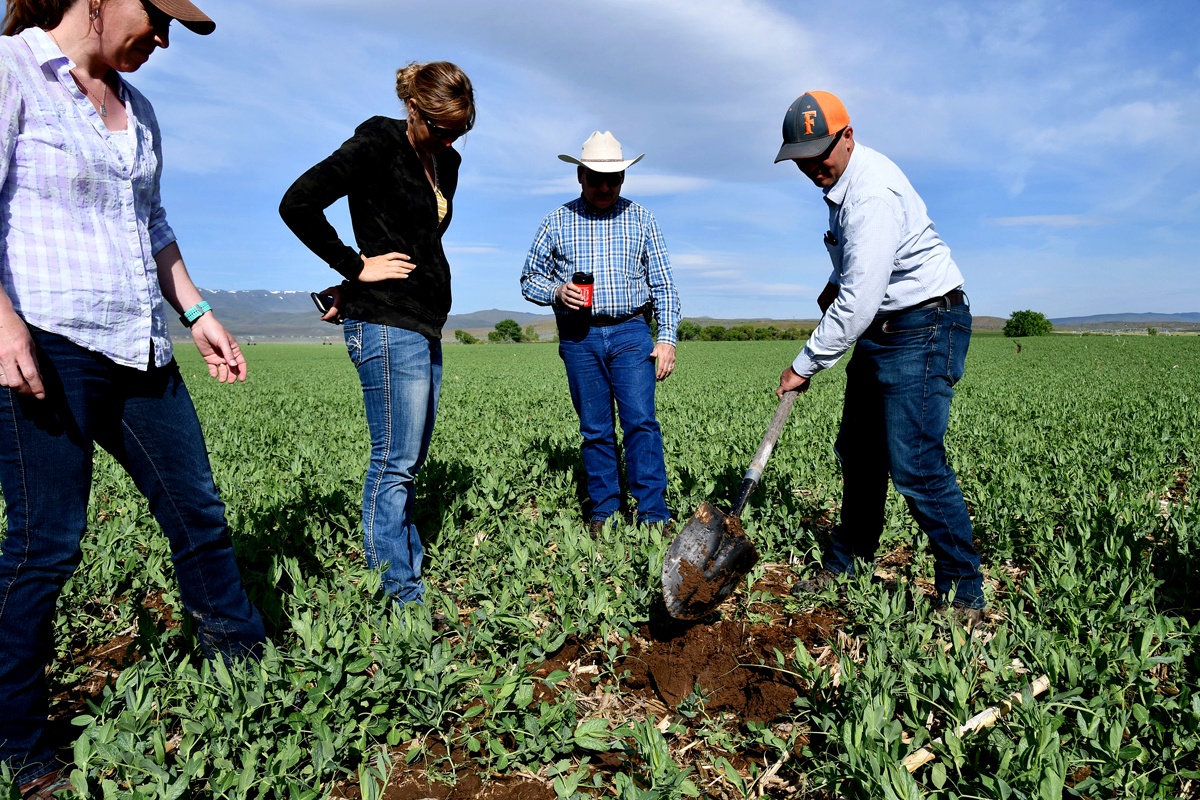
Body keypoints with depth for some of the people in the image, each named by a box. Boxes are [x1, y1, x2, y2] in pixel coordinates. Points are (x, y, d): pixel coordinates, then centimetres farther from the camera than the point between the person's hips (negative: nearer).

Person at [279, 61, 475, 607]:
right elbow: (297, 204, -15)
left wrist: (349, 292, 17)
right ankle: (399, 596, 3)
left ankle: (410, 571, 22)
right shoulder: (377, 144, -7)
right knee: (395, 462, -6)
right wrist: (356, 266, -11)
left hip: (425, 326, 8)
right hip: (387, 326, -8)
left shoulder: (446, 162, 17)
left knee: (409, 461, 12)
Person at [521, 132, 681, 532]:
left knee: (641, 421, -10)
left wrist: (667, 338, -1)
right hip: (579, 338, 1)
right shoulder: (557, 222, 8)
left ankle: (653, 517, -6)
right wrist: (557, 292, -10)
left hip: (630, 333, 0)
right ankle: (603, 512, 15)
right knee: (595, 430, 5)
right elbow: (529, 279, 13)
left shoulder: (641, 220, 9)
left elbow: (663, 285, 9)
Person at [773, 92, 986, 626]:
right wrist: (836, 282, 12)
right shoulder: (843, 181, 10)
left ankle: (964, 595, -1)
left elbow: (858, 303, -28)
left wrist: (805, 365, -21)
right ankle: (847, 563, 29)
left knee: (913, 464, -15)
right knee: (857, 451, 13)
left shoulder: (872, 193, -23)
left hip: (923, 327, -10)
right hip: (881, 331, 10)